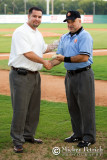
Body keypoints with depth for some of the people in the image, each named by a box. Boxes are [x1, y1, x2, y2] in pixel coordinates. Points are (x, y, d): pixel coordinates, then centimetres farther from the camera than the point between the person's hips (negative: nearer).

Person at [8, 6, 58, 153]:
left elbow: (44, 48, 33)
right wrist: (44, 62, -10)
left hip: (35, 75, 9)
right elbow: (28, 53, -19)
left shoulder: (38, 34, 16)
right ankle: (17, 141, 2)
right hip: (21, 75, -9)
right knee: (20, 109, -6)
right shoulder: (21, 32, -13)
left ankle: (28, 135, 27)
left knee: (34, 108, 14)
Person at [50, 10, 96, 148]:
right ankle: (78, 134, 25)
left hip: (83, 74, -8)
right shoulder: (64, 38, 15)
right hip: (70, 75, 8)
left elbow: (84, 57, -20)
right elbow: (59, 57, 13)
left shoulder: (85, 36, -9)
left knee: (86, 106, -3)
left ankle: (89, 136, 5)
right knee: (72, 107, 13)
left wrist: (66, 59, -17)